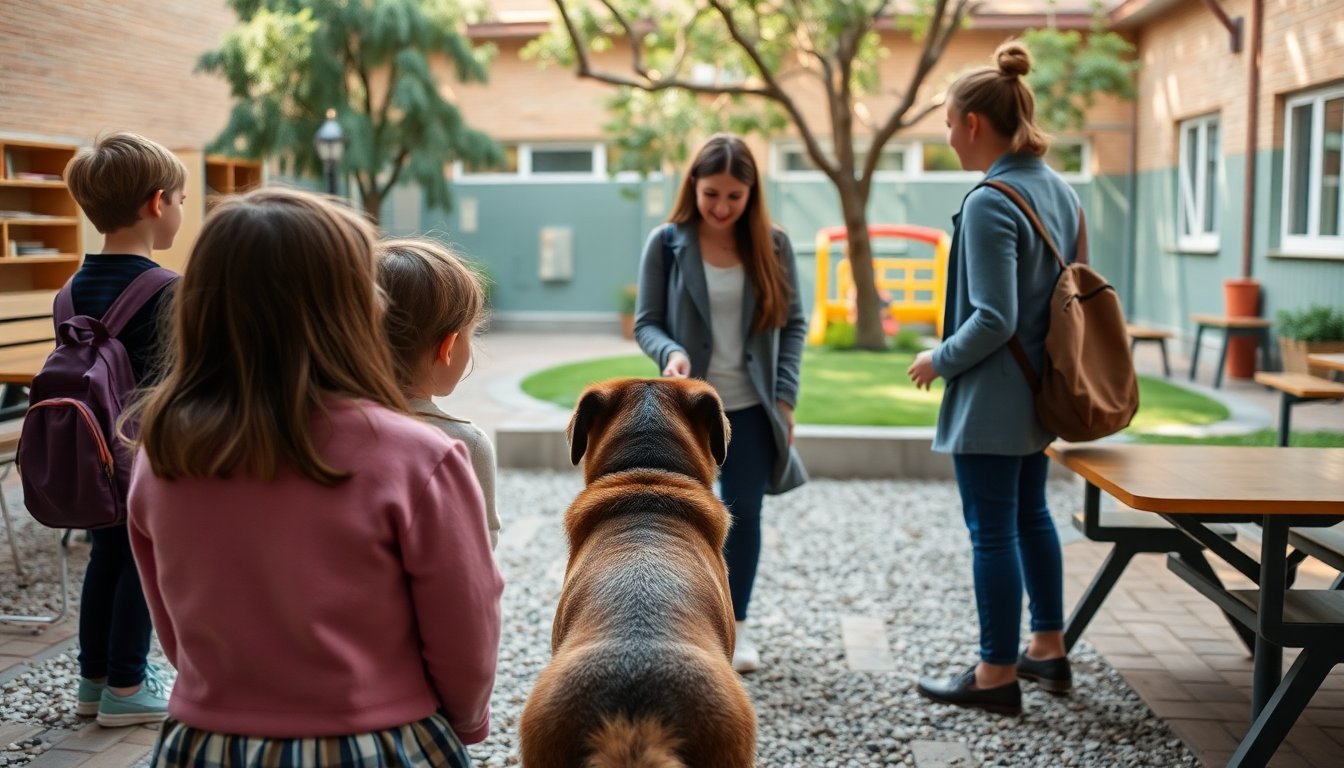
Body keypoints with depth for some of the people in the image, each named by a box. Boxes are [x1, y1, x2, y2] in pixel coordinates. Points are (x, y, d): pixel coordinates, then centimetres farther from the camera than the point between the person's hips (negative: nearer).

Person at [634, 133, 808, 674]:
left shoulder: (773, 245, -1)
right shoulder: (666, 244, -6)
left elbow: (793, 322, 4)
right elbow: (646, 322, -3)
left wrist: (785, 396, -3)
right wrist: (670, 353, -24)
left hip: (751, 408, 2)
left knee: (744, 513, 9)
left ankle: (737, 624, 25)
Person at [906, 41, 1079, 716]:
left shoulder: (990, 203, -21)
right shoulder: (1060, 191, 6)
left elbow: (993, 319, -24)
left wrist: (941, 360, -9)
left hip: (993, 399, -9)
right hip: (1041, 391, 9)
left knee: (992, 530, 1)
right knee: (1030, 514, 20)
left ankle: (997, 674, 12)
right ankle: (1048, 649, 32)